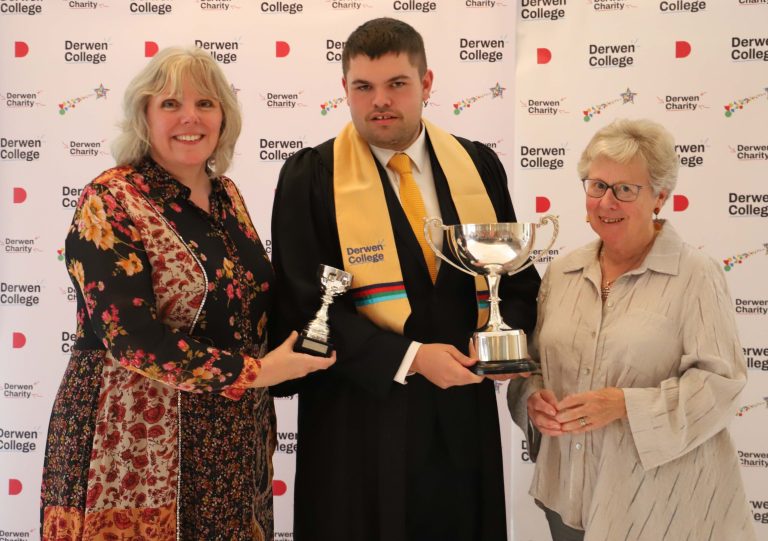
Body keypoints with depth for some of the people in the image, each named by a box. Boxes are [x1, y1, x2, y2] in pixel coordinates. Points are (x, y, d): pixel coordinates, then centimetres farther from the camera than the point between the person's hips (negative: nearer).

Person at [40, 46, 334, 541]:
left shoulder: (226, 195, 8)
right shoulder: (110, 203, -12)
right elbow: (132, 337, -20)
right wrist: (255, 372, -16)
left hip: (231, 443, 6)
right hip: (137, 446, -6)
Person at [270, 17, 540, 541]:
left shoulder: (478, 165, 5)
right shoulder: (310, 178, -5)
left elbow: (516, 276, 10)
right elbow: (305, 303, -10)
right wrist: (409, 358, -18)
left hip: (463, 415, 3)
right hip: (359, 417, -3)